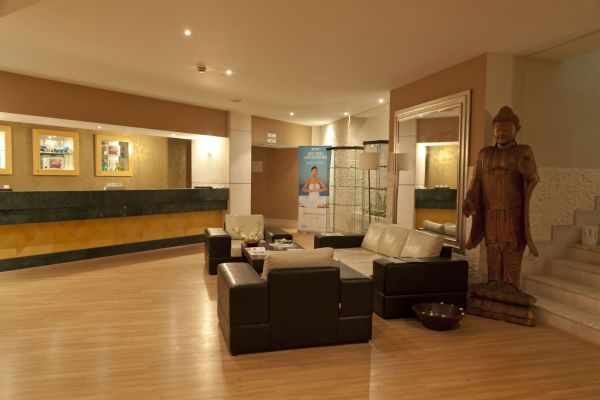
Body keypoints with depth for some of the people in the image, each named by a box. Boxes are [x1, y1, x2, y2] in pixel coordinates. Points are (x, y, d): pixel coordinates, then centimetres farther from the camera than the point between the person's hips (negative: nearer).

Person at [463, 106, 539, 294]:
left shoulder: (523, 152, 0)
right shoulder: (484, 154, 6)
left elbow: (533, 178, -7)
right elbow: (476, 180, 4)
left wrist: (527, 169, -26)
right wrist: (468, 201, -8)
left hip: (514, 211, -2)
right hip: (490, 210, 2)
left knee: (512, 246, 1)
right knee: (493, 246, 7)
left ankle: (511, 282, 9)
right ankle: (493, 280, 15)